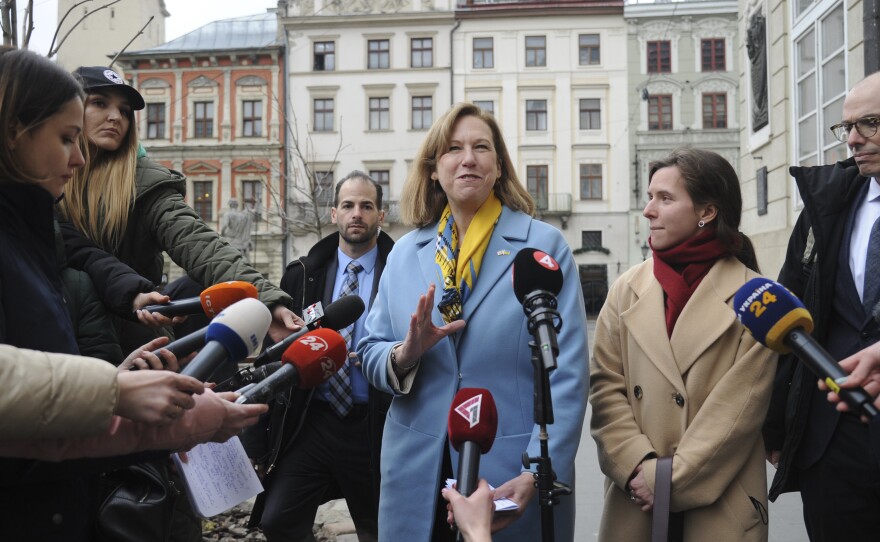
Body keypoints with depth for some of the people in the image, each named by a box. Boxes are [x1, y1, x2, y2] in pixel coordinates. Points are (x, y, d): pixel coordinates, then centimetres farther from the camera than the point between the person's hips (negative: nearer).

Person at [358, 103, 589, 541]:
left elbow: (566, 373, -9)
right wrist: (404, 354, -14)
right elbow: (369, 353, 9)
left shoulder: (544, 246, -5)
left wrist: (536, 475, -17)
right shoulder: (405, 253, 6)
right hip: (418, 477, 3)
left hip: (513, 476, -3)